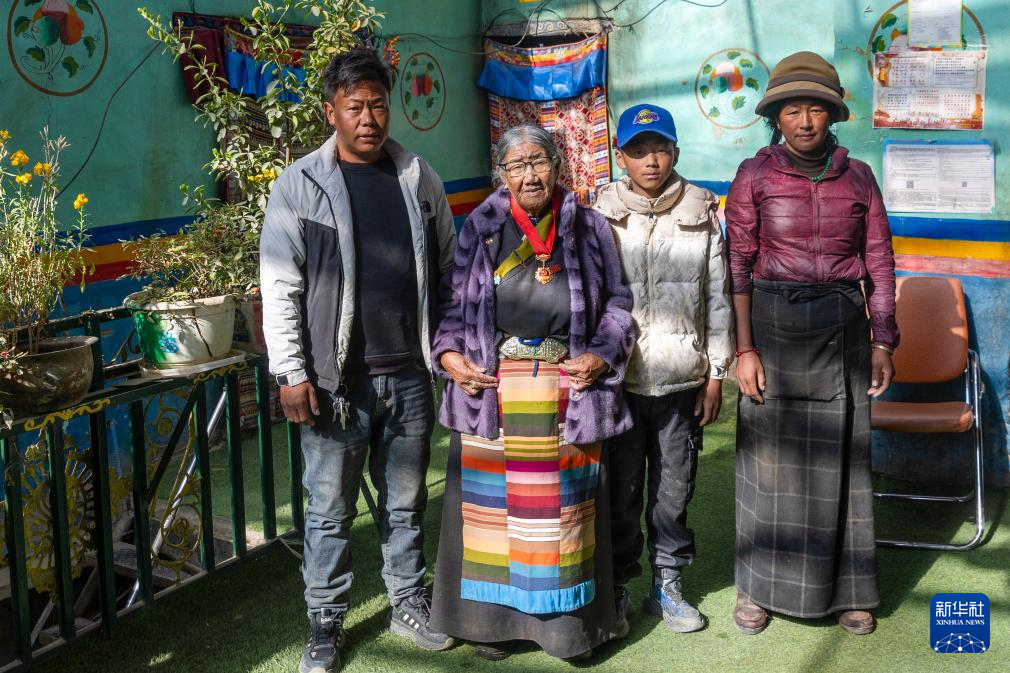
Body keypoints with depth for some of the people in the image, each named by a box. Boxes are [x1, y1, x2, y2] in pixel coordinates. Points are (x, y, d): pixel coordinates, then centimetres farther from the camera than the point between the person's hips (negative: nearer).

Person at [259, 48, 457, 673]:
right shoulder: (301, 184, -3)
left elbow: (448, 265, 14)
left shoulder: (419, 176, 8)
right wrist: (291, 372, -9)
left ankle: (409, 603, 32)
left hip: (410, 374, 3)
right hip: (337, 380, -3)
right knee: (331, 511, 6)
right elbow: (280, 286, -4)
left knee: (406, 502, 15)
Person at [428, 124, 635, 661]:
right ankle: (494, 616, 18)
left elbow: (617, 303, 11)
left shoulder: (589, 228, 7)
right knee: (493, 502, 4)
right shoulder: (479, 229, 7)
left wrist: (602, 355, -5)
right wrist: (448, 353, -6)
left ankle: (566, 619, 18)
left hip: (568, 392, 0)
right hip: (491, 391, 0)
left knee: (563, 505, 6)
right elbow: (452, 303, 10)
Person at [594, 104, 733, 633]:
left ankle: (667, 584, 26)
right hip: (619, 376, -1)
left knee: (675, 488, 10)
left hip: (682, 378, 1)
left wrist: (716, 374, 4)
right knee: (621, 489, 6)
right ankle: (618, 585, 23)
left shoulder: (701, 213, 3)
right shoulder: (602, 216, 0)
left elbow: (717, 297, 6)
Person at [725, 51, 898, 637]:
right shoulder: (754, 176, -2)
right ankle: (760, 586, 19)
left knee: (841, 457, 7)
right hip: (773, 324, -2)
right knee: (771, 455, 4)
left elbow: (879, 261, 8)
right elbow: (738, 266, -4)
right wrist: (744, 348, -10)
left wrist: (883, 341, 3)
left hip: (842, 326, 2)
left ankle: (846, 587, 21)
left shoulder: (857, 177, 5)